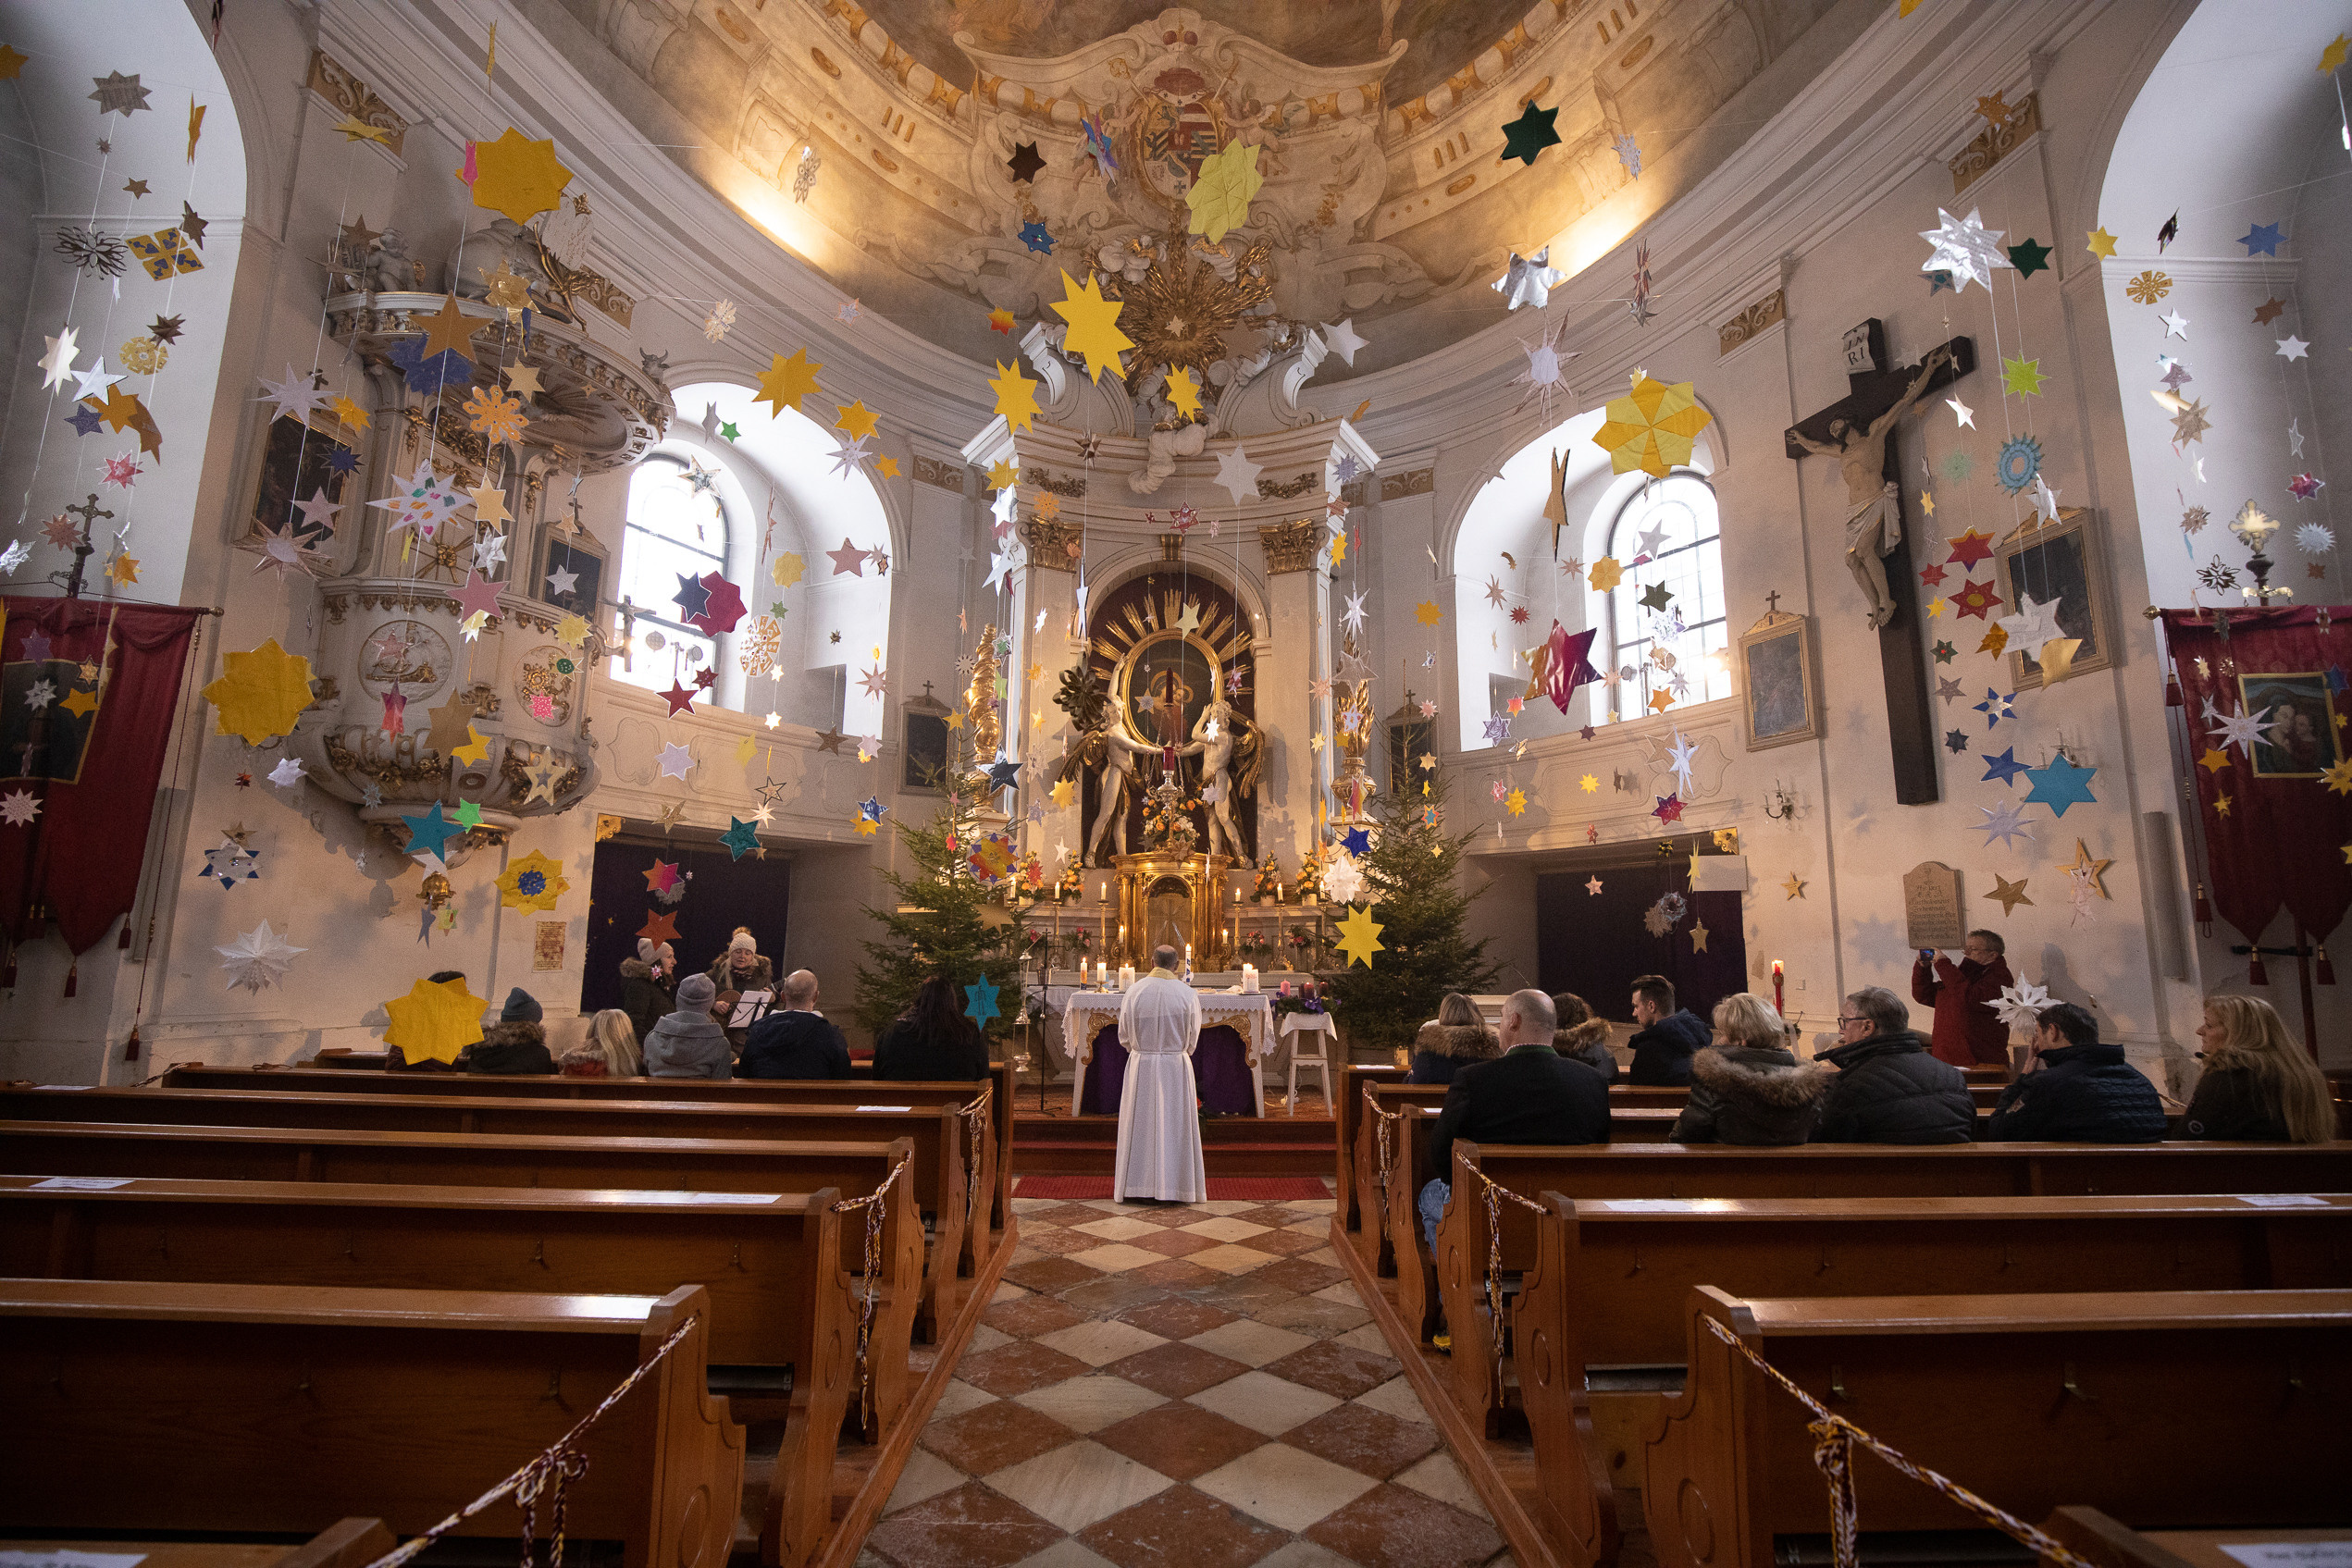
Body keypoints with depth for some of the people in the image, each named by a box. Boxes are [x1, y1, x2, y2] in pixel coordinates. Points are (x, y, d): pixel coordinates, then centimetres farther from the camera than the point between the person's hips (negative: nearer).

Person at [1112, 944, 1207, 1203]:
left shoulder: (1134, 991, -7)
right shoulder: (1188, 993, -8)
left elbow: (1124, 1035, 1)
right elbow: (1193, 1038, 0)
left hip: (1140, 1066, 1)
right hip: (1176, 1066, 0)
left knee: (1141, 1125, 8)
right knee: (1174, 1127, 7)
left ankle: (1139, 1188, 11)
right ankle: (1172, 1187, 10)